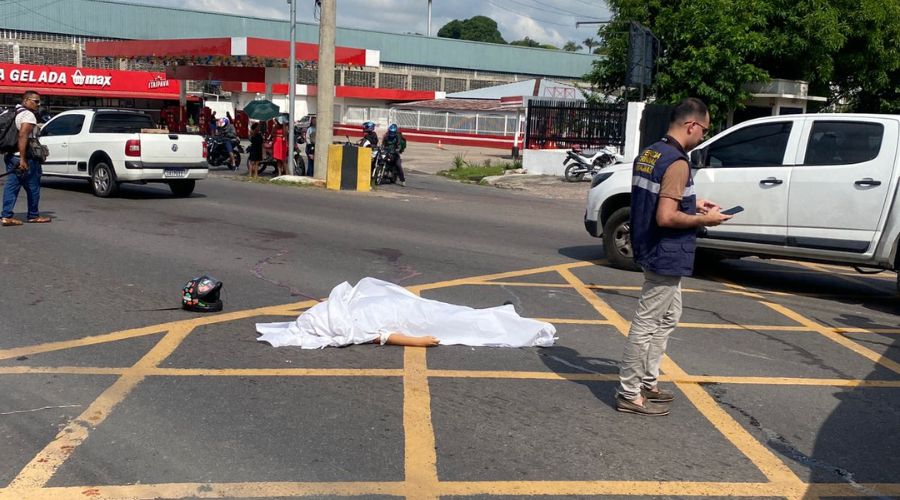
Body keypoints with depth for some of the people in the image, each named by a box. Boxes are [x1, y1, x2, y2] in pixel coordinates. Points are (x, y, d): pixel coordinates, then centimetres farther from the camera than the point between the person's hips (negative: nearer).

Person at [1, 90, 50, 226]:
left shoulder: (12, 112, 17)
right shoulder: (28, 115, -13)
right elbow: (23, 136, -23)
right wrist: (22, 159, -27)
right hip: (26, 159, -9)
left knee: (11, 185, 7)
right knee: (33, 187, 5)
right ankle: (33, 215, 14)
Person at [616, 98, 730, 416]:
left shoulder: (649, 154, 9)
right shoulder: (677, 162, -20)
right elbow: (666, 217, -26)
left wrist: (692, 203, 16)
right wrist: (703, 219, -13)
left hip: (653, 251, 10)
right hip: (667, 255, -10)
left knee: (668, 317, 21)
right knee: (647, 323, -2)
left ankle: (647, 382, 29)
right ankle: (630, 394, 7)